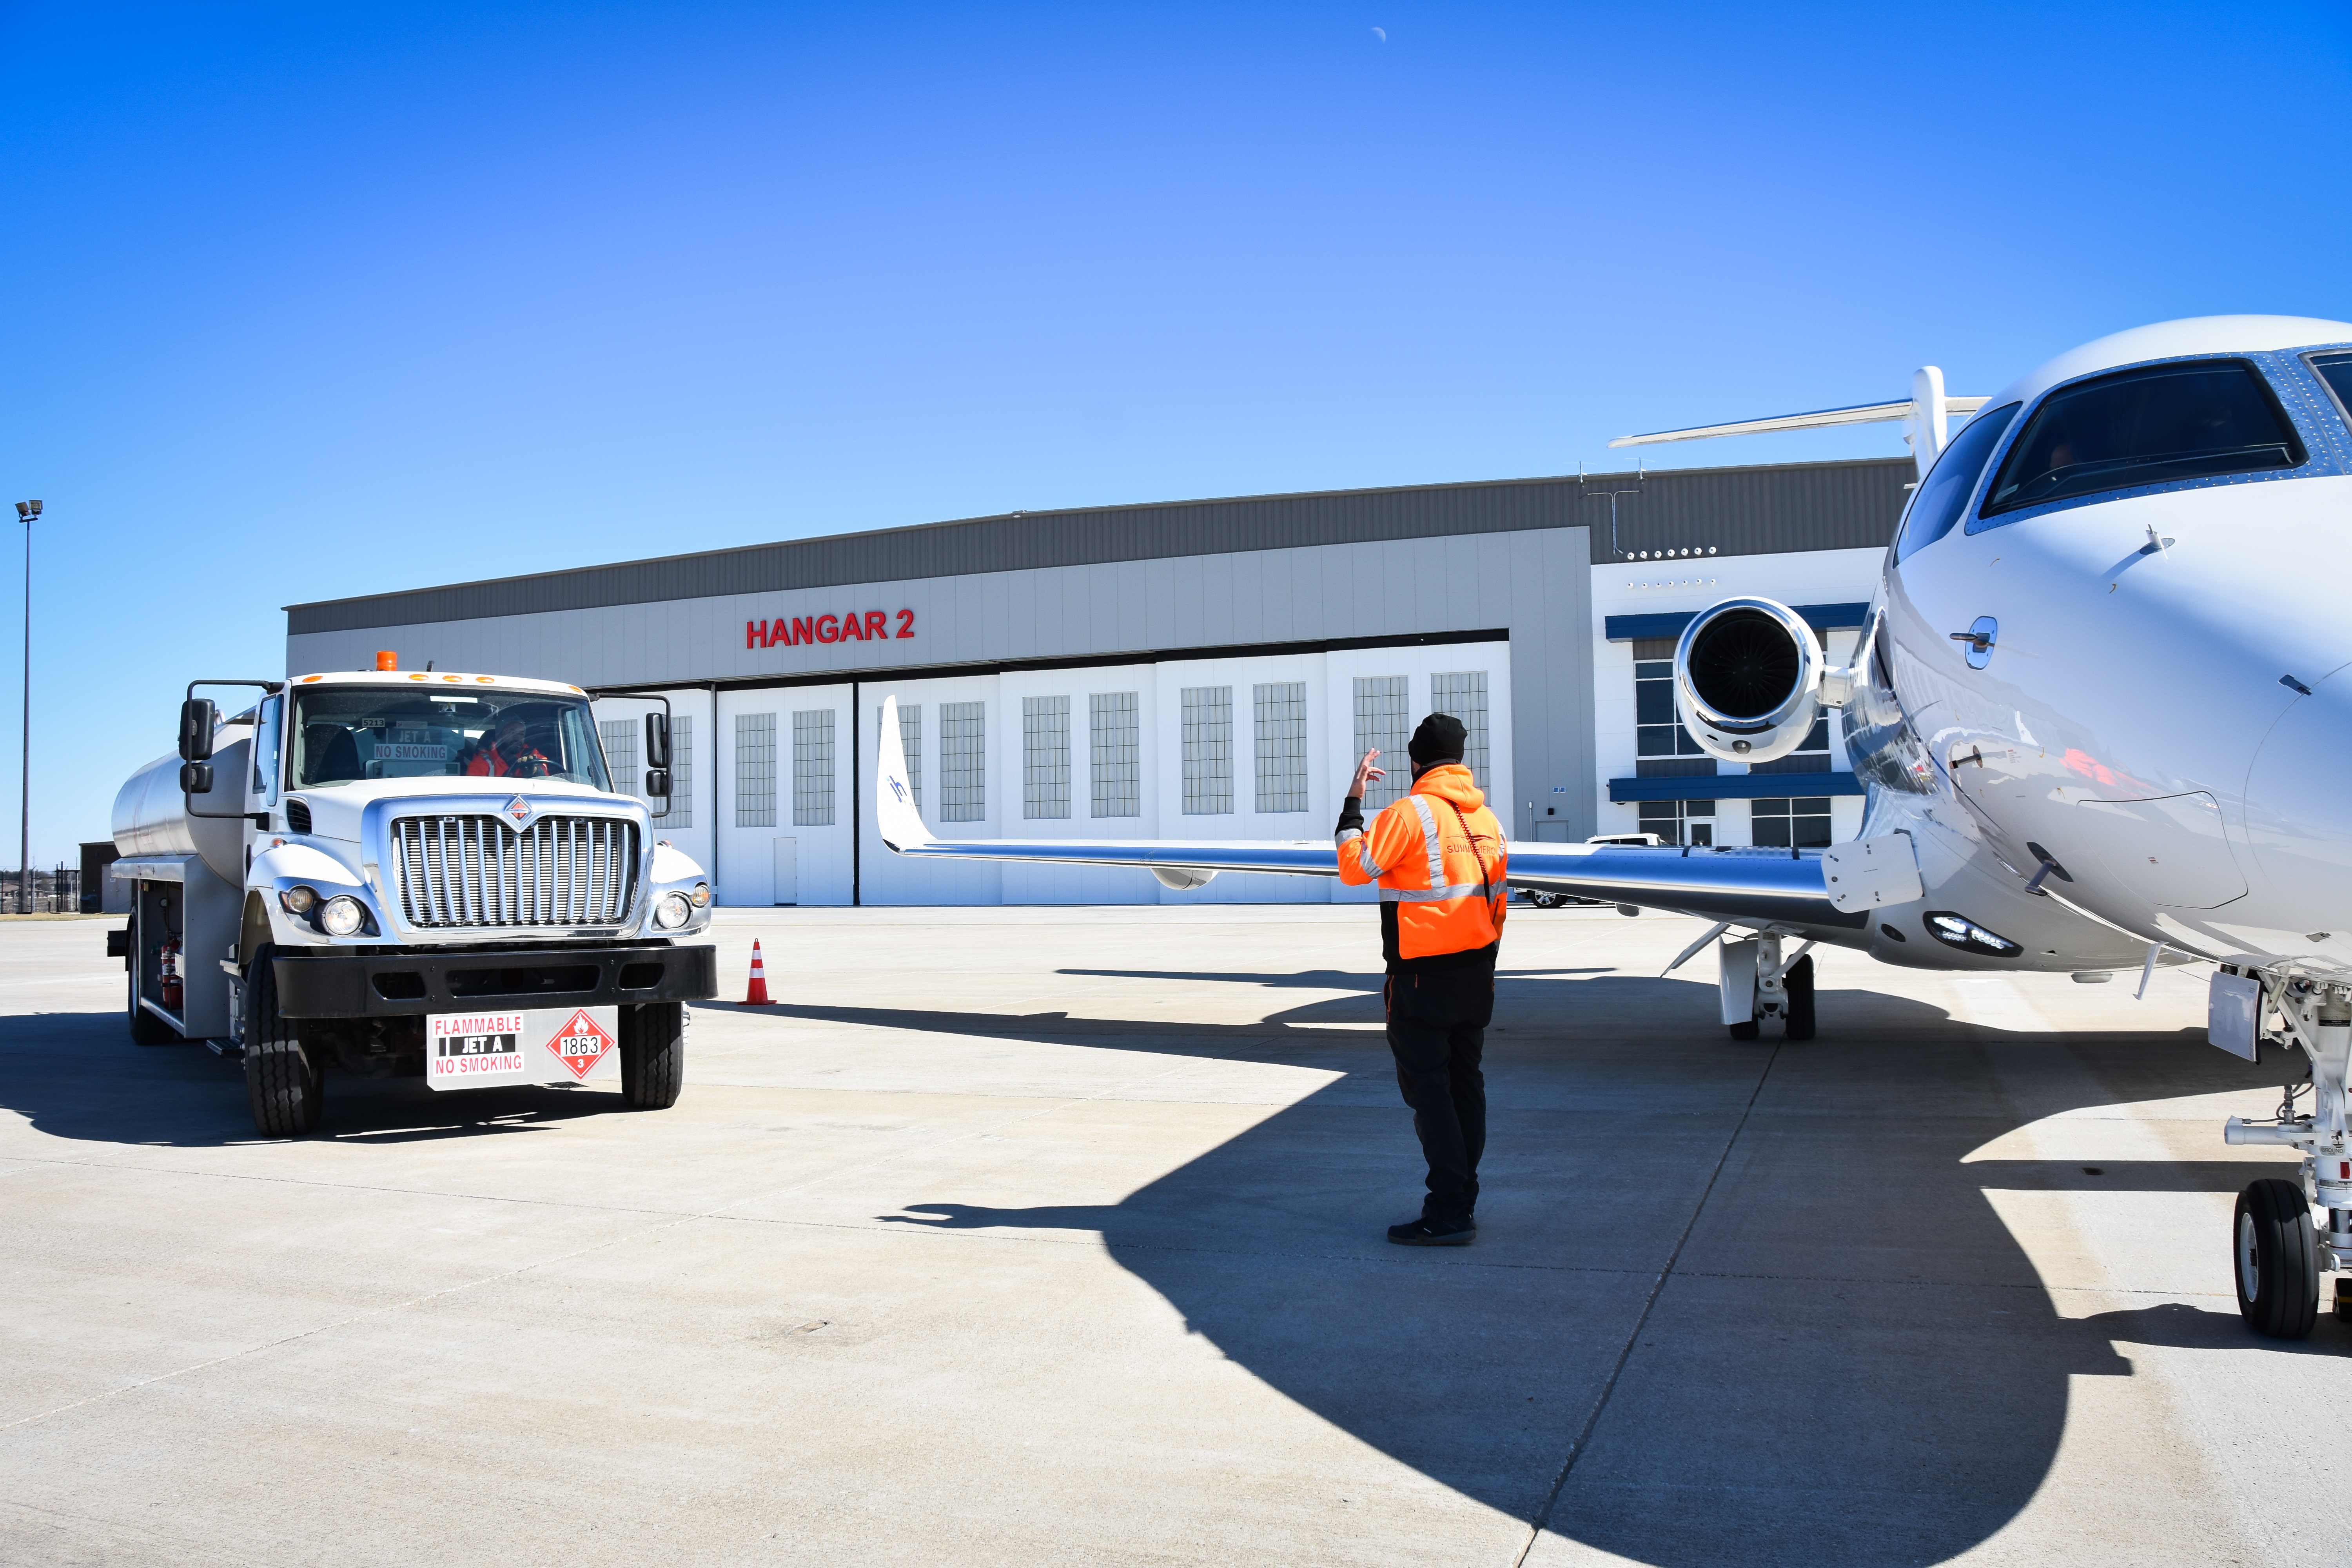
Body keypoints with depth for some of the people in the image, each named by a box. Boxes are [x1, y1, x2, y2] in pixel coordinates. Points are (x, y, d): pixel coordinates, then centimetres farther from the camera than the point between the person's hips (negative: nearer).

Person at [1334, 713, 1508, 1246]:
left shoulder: (1411, 811, -13)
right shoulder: (1486, 818, 11)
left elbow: (1355, 868, -11)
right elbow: (1498, 899, 15)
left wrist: (1353, 805, -1)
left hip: (1422, 977, -8)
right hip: (1476, 973, 8)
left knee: (1427, 1087, -4)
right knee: (1465, 1083, 12)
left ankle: (1449, 1215, -5)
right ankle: (1462, 1201, 20)